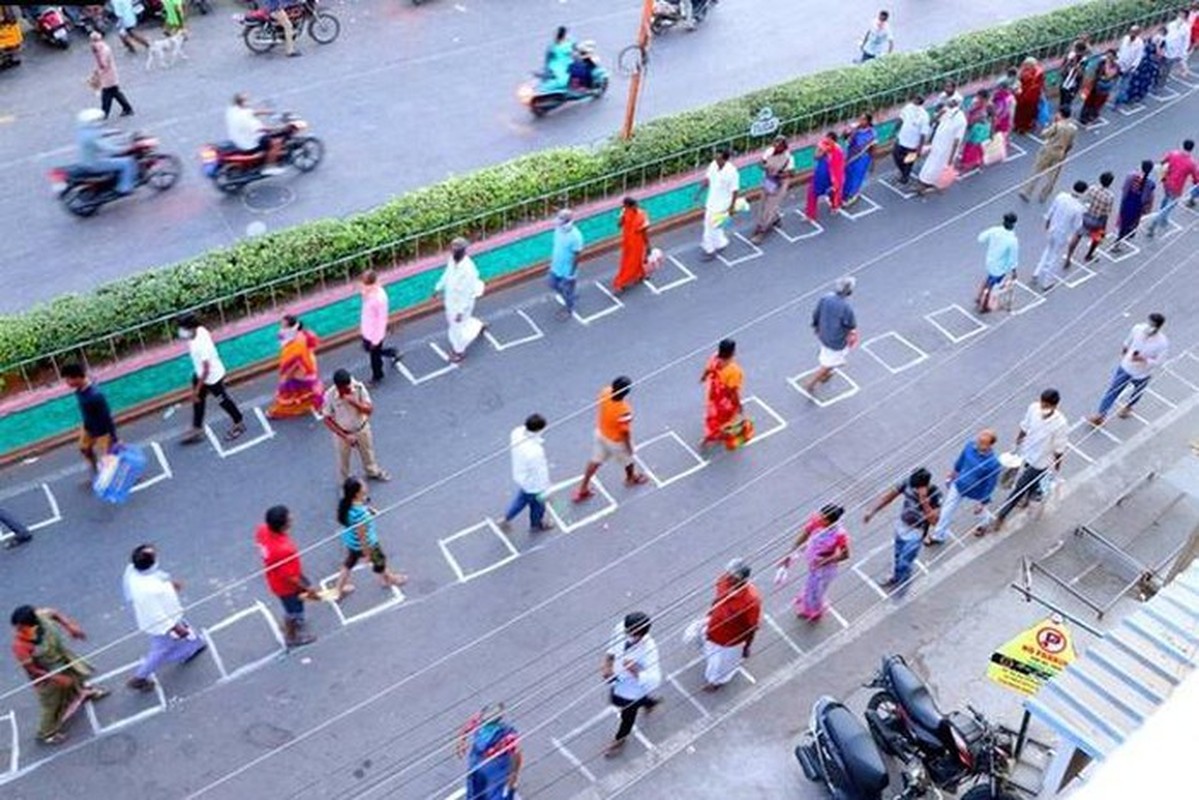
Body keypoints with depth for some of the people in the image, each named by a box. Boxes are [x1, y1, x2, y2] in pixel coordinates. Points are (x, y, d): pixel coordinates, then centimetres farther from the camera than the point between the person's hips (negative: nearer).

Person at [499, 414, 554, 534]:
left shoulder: (517, 432, -22)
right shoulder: (535, 452, -43)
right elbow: (539, 473, -29)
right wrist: (544, 491, -13)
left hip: (520, 475, 6)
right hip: (532, 483, -6)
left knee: (522, 498, 35)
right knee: (537, 504, 25)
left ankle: (506, 519, 47)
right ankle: (536, 524, 53)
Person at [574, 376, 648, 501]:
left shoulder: (605, 393, -24)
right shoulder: (624, 411, -42)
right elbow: (625, 432, -27)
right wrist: (629, 446, -8)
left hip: (601, 433, 6)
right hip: (616, 441, -5)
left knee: (596, 461, 25)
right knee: (628, 459, 28)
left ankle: (582, 489, 37)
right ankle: (631, 478, 59)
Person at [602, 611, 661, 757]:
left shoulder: (648, 649, -42)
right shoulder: (620, 629, -26)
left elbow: (654, 680, -45)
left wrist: (636, 672, -62)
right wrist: (607, 663, -17)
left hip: (633, 688, -5)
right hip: (617, 680, 6)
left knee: (627, 715, 24)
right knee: (616, 700, 35)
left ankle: (619, 740, 57)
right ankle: (648, 702, 62)